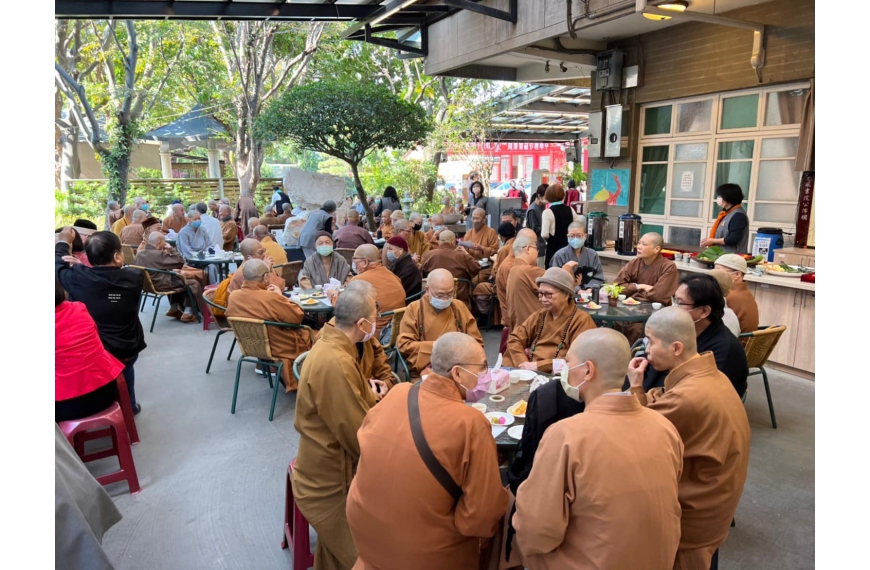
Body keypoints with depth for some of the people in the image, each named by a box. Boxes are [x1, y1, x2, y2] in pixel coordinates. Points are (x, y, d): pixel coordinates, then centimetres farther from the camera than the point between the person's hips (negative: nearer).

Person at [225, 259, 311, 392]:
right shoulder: (271, 298, -33)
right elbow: (298, 316, -18)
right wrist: (280, 296, -9)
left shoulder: (233, 296, -12)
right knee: (309, 333, 17)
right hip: (282, 349, -7)